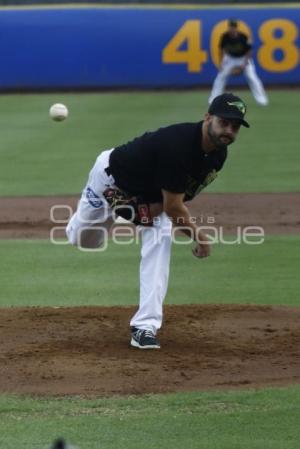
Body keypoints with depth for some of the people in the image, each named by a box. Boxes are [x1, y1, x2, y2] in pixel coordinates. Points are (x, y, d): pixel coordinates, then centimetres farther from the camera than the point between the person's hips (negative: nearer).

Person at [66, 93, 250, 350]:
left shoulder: (218, 153, -17)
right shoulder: (179, 144, -42)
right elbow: (172, 207, -35)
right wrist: (199, 236, -23)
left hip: (151, 194, 5)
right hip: (111, 177, -5)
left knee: (160, 239, -18)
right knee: (82, 239, 14)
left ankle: (146, 326, -20)